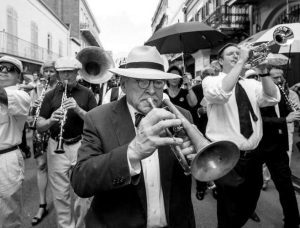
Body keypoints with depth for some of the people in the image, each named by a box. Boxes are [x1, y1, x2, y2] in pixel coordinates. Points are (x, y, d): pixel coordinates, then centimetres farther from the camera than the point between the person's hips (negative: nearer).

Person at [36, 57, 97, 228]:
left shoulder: (87, 94, 2)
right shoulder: (51, 95, 6)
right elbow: (39, 126, 3)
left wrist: (78, 109, -19)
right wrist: (51, 120, -18)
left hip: (81, 146, -1)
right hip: (56, 147, 2)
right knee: (60, 195, 8)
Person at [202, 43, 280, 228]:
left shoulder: (251, 84, 12)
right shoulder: (211, 81, -3)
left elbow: (272, 98, -4)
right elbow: (221, 93, -26)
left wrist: (263, 69, -14)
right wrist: (241, 63, -22)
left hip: (252, 156, 6)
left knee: (248, 206, 22)